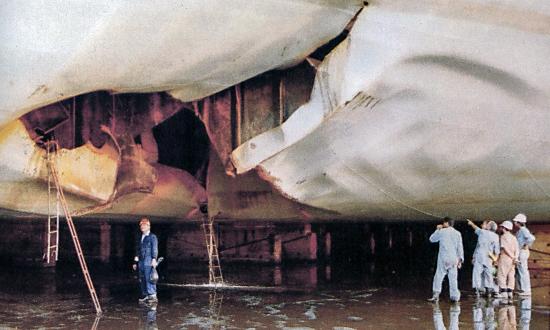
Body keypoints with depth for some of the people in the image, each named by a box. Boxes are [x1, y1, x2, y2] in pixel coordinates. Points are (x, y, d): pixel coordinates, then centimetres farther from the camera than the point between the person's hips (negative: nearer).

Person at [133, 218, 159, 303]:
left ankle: (153, 295, -8)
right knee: (142, 279, 7)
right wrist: (136, 262, 21)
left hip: (149, 262, -7)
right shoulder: (140, 238, 21)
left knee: (149, 278, -11)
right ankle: (145, 295, 14)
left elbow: (154, 249, -7)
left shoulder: (152, 237, 0)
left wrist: (154, 259, -18)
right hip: (141, 262, 7)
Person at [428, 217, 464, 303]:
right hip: (454, 259, 3)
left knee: (438, 277, 1)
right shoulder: (457, 233, 7)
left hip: (443, 258, -3)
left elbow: (432, 239, 11)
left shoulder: (442, 231, -2)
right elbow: (460, 247, 5)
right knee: (453, 278, 7)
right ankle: (454, 297, 7)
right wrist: (460, 259, 9)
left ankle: (436, 295, -5)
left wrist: (437, 230, 20)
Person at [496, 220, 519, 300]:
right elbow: (517, 249, 7)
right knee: (511, 276, 7)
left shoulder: (503, 236, -6)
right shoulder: (514, 237, 14)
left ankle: (503, 292, -11)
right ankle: (510, 292, 7)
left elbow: (505, 248, -14)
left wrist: (512, 257, -12)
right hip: (512, 259, 7)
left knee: (501, 275, -4)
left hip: (504, 258, -7)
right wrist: (516, 258, -2)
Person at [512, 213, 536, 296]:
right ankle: (522, 289, 19)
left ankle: (526, 290, -6)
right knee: (520, 271, 13)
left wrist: (527, 246, -19)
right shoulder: (519, 231, 16)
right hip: (519, 253, 10)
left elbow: (532, 238, -28)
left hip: (522, 252, -10)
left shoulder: (523, 230, -14)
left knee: (523, 271, -8)